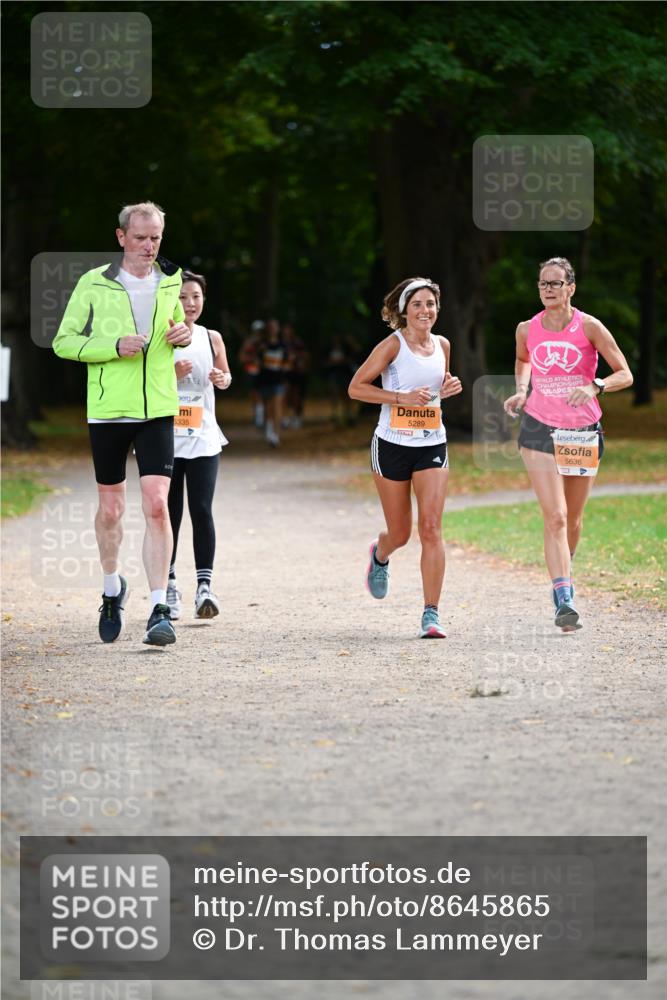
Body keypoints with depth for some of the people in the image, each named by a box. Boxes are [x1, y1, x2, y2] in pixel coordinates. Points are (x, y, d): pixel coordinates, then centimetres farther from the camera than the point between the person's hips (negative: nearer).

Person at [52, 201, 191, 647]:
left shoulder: (171, 280, 8)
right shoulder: (94, 284, -2)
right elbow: (64, 342, -2)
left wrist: (183, 334, 2)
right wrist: (114, 346, -17)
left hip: (157, 410, 1)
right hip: (107, 411, -1)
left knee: (157, 505, -13)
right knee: (111, 510, 9)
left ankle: (160, 608, -14)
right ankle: (112, 586, 35)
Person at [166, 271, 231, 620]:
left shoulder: (212, 338, 7)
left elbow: (225, 375, 23)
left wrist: (223, 379, 0)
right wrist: (171, 375, -17)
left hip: (203, 438, 1)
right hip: (165, 437, -1)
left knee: (201, 510, -9)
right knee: (169, 513, 4)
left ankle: (204, 586, -11)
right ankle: (168, 586, 15)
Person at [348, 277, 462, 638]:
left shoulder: (442, 345, 8)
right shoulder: (393, 345, -8)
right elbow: (355, 387, -9)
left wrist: (448, 388, 2)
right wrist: (401, 398, -18)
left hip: (432, 446, 3)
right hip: (392, 445, -3)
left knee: (431, 528, -11)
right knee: (400, 533, 8)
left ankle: (431, 614, -10)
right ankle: (380, 555, 46)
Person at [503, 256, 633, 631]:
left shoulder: (589, 327, -8)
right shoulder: (528, 329, 0)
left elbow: (625, 375, -6)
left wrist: (595, 387, -25)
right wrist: (522, 390, 5)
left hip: (583, 431, 0)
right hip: (540, 429, 0)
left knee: (572, 520, 14)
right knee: (555, 518, -15)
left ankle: (565, 569, 44)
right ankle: (564, 602, -23)